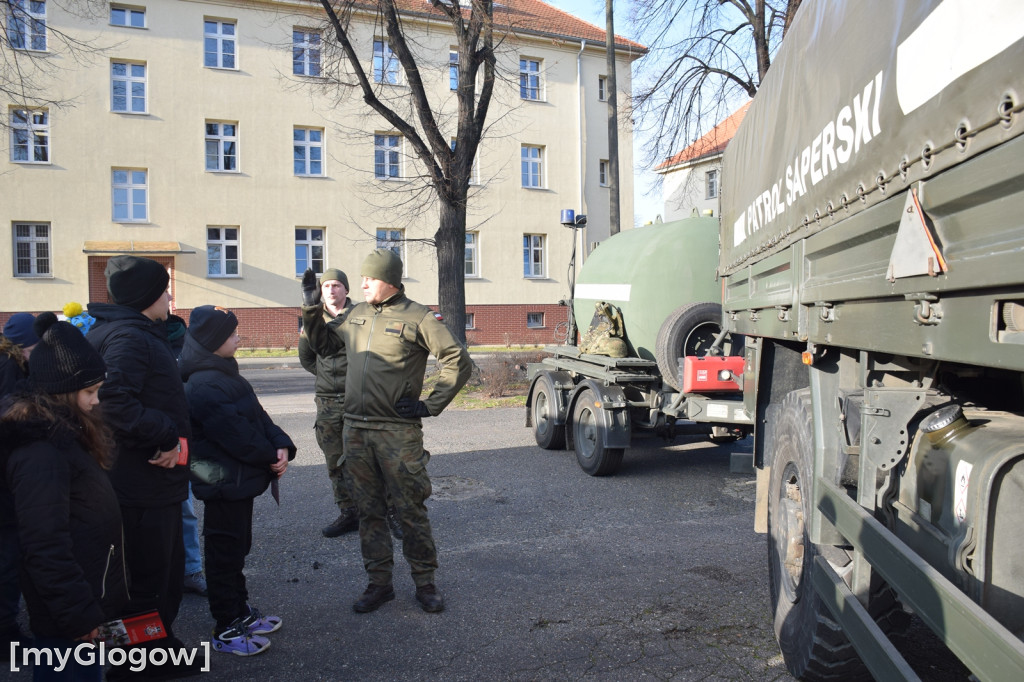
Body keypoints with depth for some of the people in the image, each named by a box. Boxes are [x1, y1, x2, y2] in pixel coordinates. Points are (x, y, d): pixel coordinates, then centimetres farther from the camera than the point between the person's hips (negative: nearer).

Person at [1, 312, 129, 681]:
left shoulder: (60, 434, 7)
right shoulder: (41, 452, -24)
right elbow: (45, 548, -26)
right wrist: (79, 614, -21)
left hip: (82, 597, 10)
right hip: (67, 615, -10)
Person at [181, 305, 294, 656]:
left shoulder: (224, 375, 10)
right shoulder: (204, 387, -22)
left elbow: (258, 416, 8)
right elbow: (237, 436, -24)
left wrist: (281, 446, -7)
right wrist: (272, 456, -11)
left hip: (239, 481, 10)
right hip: (225, 484, -10)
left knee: (237, 549, 20)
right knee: (226, 554, 3)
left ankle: (240, 613, 35)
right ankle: (227, 630, 17)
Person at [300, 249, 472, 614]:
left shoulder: (417, 317, -6)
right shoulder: (357, 315, 12)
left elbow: (458, 361, -7)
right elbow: (324, 344, 26)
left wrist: (430, 405, -9)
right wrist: (311, 307, 15)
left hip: (398, 432, -5)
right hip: (355, 430, 6)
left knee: (410, 510, 3)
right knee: (369, 511, 12)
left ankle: (425, 583, 17)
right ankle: (379, 583, 24)